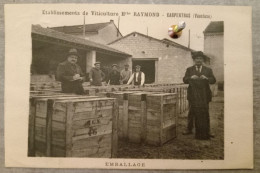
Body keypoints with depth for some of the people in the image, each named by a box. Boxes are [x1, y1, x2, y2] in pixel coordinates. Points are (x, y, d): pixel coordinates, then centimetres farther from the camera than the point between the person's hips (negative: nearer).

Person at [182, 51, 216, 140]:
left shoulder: (208, 70, 11)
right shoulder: (189, 69, 11)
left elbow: (213, 80, 1)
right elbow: (184, 80, 1)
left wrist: (206, 78, -18)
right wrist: (191, 77, -19)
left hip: (204, 95, 0)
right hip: (193, 95, 0)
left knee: (205, 113, 3)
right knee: (192, 112, 3)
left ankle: (206, 132, 11)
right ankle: (189, 129, 14)